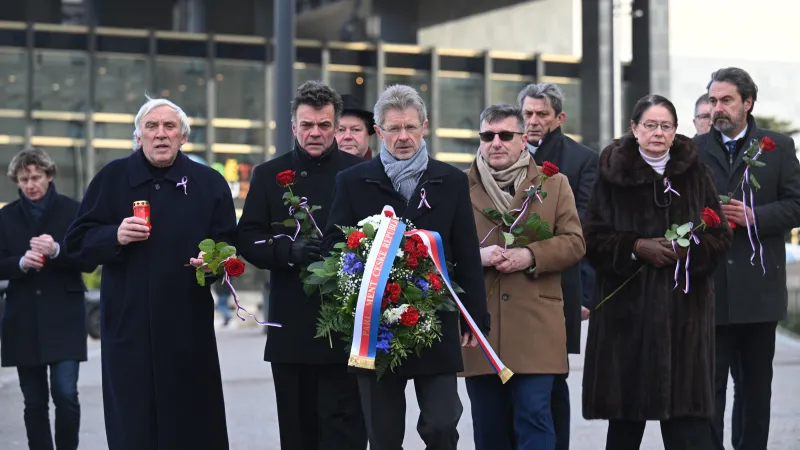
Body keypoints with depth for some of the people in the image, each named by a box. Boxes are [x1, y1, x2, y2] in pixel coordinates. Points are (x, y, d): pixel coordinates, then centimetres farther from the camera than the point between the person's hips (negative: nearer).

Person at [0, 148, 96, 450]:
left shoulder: (71, 210, 0)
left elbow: (89, 261, -3)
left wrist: (57, 251, -20)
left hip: (64, 318, -3)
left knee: (65, 394, -12)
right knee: (34, 402, 6)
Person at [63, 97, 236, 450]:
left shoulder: (209, 183, 6)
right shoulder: (112, 178, 6)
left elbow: (229, 245, 7)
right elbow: (77, 242, 5)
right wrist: (115, 237, -14)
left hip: (188, 325, 0)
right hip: (127, 324, 0)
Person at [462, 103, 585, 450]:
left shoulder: (554, 184, 9)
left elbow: (574, 243, 4)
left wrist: (530, 255, -13)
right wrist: (476, 255, -13)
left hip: (535, 326, -1)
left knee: (534, 414, -7)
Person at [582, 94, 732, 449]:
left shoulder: (695, 174, 8)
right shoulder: (613, 174, 3)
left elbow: (721, 236, 7)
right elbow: (593, 239, 0)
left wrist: (689, 249, -12)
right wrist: (636, 247, -14)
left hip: (683, 305, 1)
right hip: (628, 305, -1)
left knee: (684, 407, -7)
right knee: (626, 412, 3)